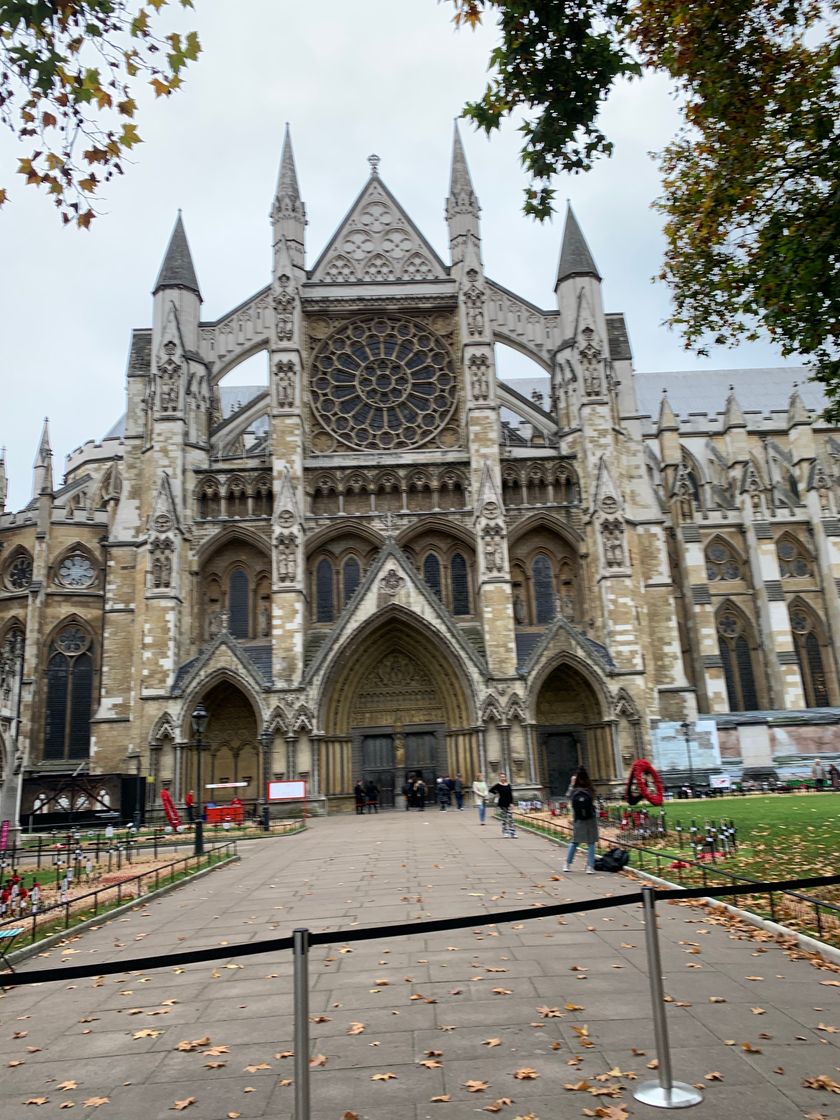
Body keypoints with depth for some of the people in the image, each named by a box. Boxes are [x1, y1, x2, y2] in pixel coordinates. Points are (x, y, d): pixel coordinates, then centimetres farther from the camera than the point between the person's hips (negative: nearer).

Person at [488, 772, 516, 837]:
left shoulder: (508, 785, 4)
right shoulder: (498, 785, -3)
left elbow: (511, 795, 3)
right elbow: (490, 790, -2)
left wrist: (511, 803, -3)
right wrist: (496, 793, -3)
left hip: (508, 803, 2)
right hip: (502, 804, -2)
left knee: (510, 818, -3)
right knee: (504, 817, 4)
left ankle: (513, 833, -4)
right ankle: (505, 832, 17)